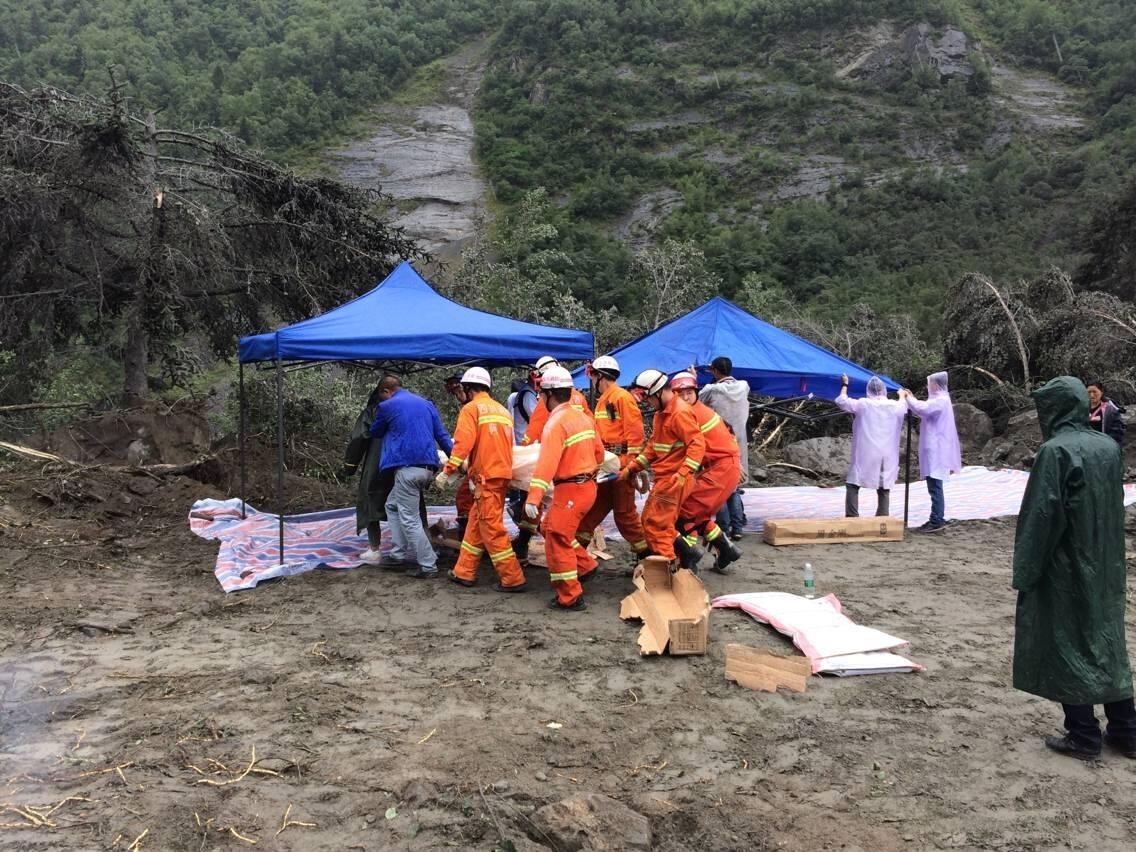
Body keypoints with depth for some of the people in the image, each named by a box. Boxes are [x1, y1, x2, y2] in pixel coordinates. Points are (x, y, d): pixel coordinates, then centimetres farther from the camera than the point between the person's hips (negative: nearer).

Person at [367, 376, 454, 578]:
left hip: (407, 466, -7)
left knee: (409, 518, 0)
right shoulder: (426, 403, 17)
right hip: (428, 466, 8)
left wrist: (388, 429, 41)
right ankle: (400, 554, 23)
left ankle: (428, 566, 1)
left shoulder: (386, 406, 1)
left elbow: (375, 433, 19)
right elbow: (442, 434, 14)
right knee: (393, 506, 23)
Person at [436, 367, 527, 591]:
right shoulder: (502, 410, 19)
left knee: (492, 528, -4)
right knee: (476, 523, 16)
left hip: (487, 475, -8)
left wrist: (447, 472, -11)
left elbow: (463, 443, -15)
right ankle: (464, 572, 22)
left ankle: (512, 579, -3)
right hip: (503, 472, 8)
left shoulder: (471, 408, -4)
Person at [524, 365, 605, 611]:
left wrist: (534, 497, -35)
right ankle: (585, 565, 27)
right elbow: (598, 451, 17)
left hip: (570, 489, -9)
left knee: (557, 541, 0)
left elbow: (546, 462, -29)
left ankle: (570, 597, 5)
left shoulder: (556, 423, -17)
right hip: (588, 485, 9)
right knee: (550, 527, 23)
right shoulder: (584, 417, 9)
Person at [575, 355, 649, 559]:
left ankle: (645, 553, 10)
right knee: (594, 507, 13)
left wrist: (630, 463, -18)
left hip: (621, 465, -8)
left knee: (625, 512, -1)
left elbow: (635, 431, -17)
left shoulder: (622, 397, -12)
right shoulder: (603, 400, 15)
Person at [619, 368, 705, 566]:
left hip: (673, 480, -10)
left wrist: (683, 474, -31)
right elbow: (653, 446, 20)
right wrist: (631, 468, 14)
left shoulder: (680, 412, -17)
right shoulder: (661, 413, 15)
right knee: (650, 519, 15)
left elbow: (697, 444, -24)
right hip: (664, 478, 10)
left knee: (655, 522, -5)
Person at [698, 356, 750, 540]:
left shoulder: (711, 391, -12)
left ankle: (724, 529, 4)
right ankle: (737, 528, 9)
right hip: (739, 443, 4)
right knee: (735, 487, 13)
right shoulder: (744, 387, 1)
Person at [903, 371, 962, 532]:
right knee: (934, 487, 13)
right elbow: (923, 413, 25)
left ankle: (937, 520, -9)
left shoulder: (940, 400, -15)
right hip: (933, 449, 11)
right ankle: (937, 518, 18)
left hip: (936, 450, -11)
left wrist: (907, 397, -11)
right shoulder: (938, 400, 19)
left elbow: (921, 409, -26)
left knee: (935, 487, -10)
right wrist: (910, 398, 14)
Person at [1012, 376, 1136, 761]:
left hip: (1065, 569, -7)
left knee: (1068, 645, 4)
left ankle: (1083, 736, 11)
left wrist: (1026, 570, -13)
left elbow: (1042, 515, -19)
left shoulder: (1055, 451, -18)